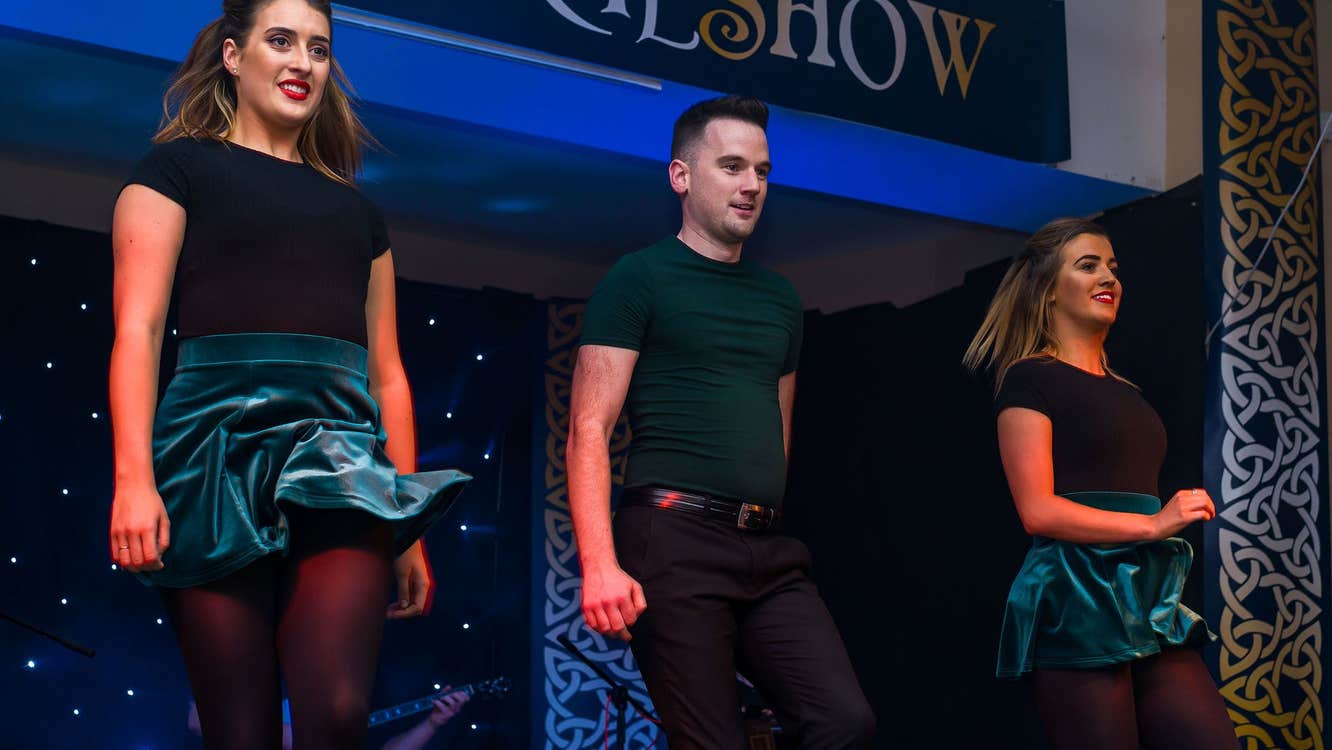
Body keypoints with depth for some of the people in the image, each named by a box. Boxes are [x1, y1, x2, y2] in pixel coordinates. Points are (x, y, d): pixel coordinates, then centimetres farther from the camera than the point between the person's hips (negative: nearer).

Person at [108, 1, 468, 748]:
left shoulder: (355, 209, 24)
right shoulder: (180, 169, 11)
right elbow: (138, 330, -1)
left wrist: (411, 526, 16)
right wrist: (132, 480, -14)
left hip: (339, 461, 3)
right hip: (220, 455, -3)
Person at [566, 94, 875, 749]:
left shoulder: (779, 298, 19)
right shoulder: (640, 279, 1)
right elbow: (589, 432, -7)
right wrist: (600, 564, -19)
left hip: (768, 552, 6)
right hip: (675, 540, -5)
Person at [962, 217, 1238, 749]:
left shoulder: (1124, 391, 23)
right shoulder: (1030, 378, 0)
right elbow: (1038, 511, -10)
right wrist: (1153, 523, -13)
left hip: (1149, 603, 7)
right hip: (1076, 603, -7)